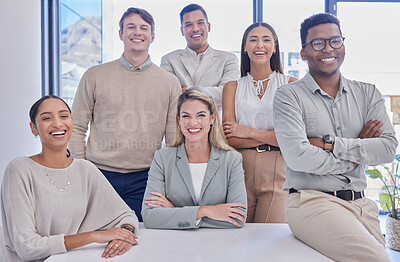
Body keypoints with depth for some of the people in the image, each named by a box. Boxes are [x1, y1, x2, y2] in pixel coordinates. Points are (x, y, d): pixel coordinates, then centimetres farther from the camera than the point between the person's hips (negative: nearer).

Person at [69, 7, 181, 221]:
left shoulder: (170, 82, 6)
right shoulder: (94, 76, 3)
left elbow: (174, 139, 7)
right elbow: (77, 128, 7)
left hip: (145, 179, 1)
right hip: (99, 174, 0)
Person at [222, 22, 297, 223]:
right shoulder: (233, 87, 10)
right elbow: (230, 139, 1)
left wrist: (249, 132, -5)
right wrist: (271, 136, -8)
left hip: (277, 172, -1)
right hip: (241, 171, 1)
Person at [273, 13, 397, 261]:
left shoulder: (368, 94, 12)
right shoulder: (289, 96, -3)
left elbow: (389, 148, -2)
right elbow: (298, 156, -16)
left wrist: (330, 144, -12)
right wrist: (355, 153, -4)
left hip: (361, 204, 5)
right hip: (312, 201, -5)